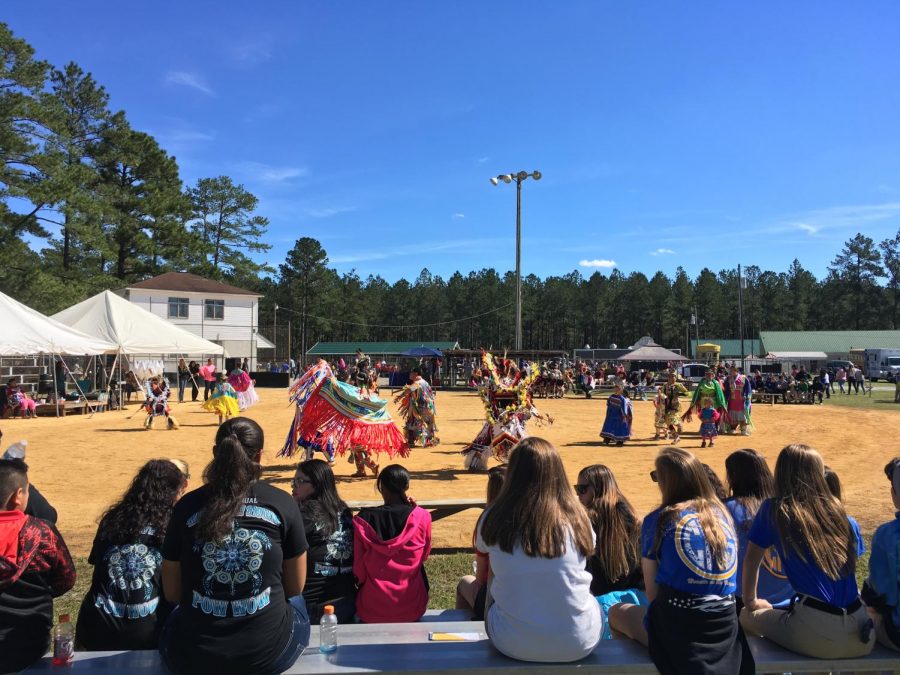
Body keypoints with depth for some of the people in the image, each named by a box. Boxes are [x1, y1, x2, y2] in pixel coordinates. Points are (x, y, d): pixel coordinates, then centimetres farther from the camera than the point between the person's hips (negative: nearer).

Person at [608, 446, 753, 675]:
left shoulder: (657, 519, -7)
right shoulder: (723, 513, 7)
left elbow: (653, 592, -2)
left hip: (677, 626, -5)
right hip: (725, 625, 5)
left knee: (617, 612, 22)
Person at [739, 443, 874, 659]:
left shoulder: (774, 510, -1)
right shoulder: (846, 519, 9)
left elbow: (751, 560, 7)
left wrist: (750, 602, 24)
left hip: (817, 637, -5)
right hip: (861, 636, 5)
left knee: (747, 616, 19)